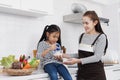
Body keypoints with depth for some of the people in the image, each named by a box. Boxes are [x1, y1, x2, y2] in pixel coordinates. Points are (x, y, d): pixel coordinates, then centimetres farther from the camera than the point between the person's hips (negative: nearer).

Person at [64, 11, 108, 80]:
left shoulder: (101, 37, -9)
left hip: (96, 74, -4)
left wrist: (78, 61, -25)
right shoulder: (82, 36, 7)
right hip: (81, 73, 5)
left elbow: (97, 57, -17)